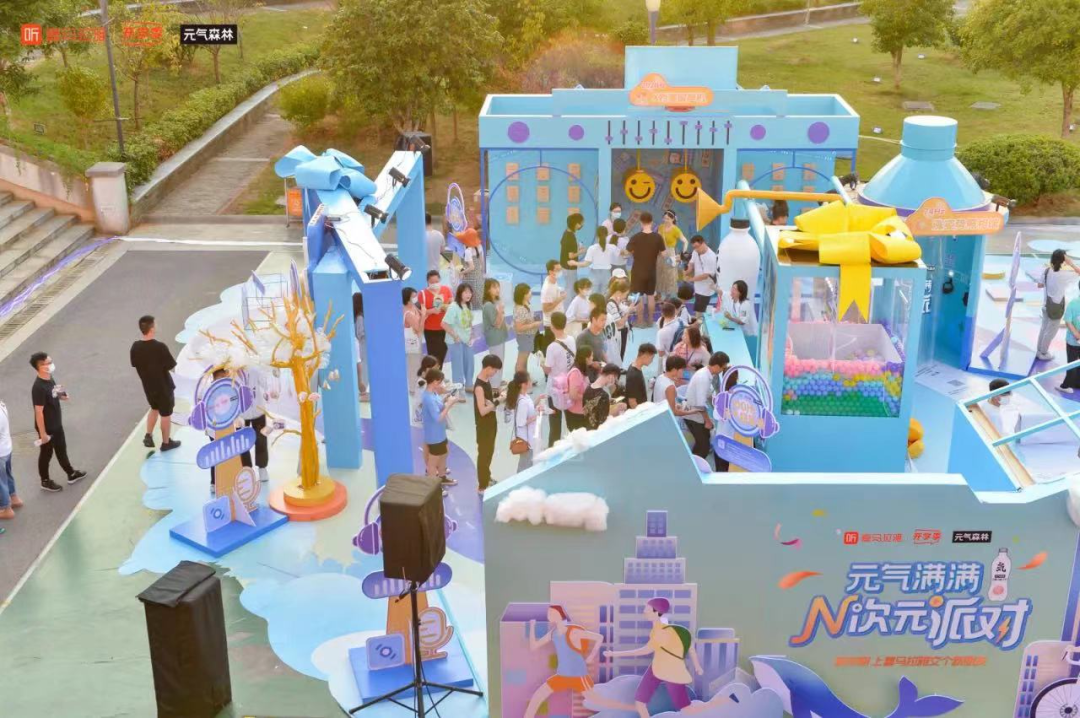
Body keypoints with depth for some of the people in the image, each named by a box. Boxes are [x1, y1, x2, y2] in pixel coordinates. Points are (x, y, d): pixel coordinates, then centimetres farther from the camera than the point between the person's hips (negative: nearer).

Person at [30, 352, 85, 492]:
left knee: (61, 449, 24)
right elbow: (39, 412, -27)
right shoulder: (39, 387, -31)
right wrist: (43, 433, -22)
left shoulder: (50, 379, -3)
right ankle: (45, 481, 30)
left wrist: (61, 396, -7)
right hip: (47, 428, -8)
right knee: (46, 454, 11)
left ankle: (71, 474, 41)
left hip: (56, 424, 8)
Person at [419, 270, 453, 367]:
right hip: (430, 329, -4)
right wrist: (432, 310, -29)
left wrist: (446, 307, -13)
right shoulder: (423, 293, -12)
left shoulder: (446, 289, -1)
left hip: (444, 328, 4)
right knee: (434, 355, -8)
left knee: (442, 353, 14)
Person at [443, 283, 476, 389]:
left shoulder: (469, 305, 3)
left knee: (469, 363, 17)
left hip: (467, 340, 7)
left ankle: (468, 385, 35)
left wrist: (471, 334, 6)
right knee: (458, 365, 3)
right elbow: (444, 324, -22)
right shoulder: (454, 307, -20)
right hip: (456, 341, -7)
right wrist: (455, 336, -18)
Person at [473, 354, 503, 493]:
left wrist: (496, 394, 1)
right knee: (483, 454, 3)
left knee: (489, 452, 22)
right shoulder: (479, 387, -26)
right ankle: (482, 486, 15)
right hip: (483, 426, -9)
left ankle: (486, 478, 40)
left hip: (491, 423, 9)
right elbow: (482, 410, -28)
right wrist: (498, 401, -29)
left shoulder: (486, 381, 2)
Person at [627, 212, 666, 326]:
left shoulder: (635, 237, -17)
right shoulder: (658, 237, -10)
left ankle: (641, 321, 12)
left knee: (639, 297, 7)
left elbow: (629, 252, -9)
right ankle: (650, 320, 22)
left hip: (638, 271, -2)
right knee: (651, 296, 16)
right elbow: (662, 254, -3)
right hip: (651, 271, 3)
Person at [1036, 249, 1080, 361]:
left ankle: (1039, 350, 38)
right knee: (1051, 332, 13)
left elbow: (1040, 284, 5)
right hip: (1056, 307, -6)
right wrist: (1071, 264, -23)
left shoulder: (1046, 271, -9)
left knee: (1044, 328, 23)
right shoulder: (1063, 275, -28)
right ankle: (1043, 354, 28)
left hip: (1046, 305, 6)